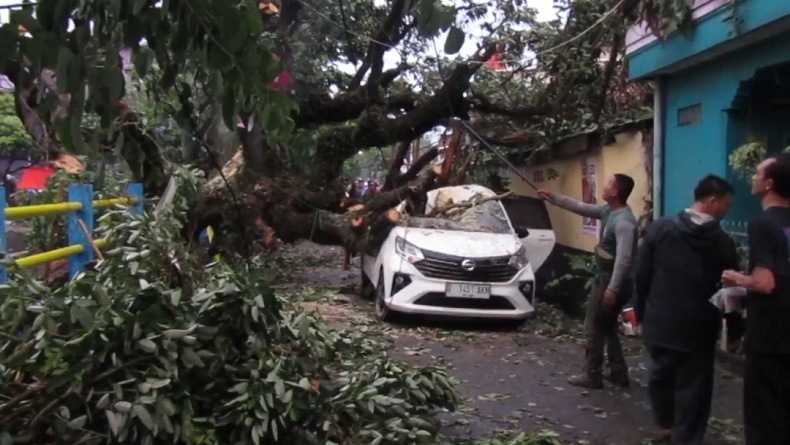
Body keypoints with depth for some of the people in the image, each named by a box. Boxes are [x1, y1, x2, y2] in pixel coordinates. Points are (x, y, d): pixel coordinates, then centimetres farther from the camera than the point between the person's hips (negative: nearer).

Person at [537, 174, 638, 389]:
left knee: (594, 329, 0)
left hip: (611, 281, -10)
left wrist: (612, 289, -28)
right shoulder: (608, 211, 6)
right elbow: (580, 207, 16)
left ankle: (592, 376, 10)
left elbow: (623, 258, -27)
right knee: (608, 327, 18)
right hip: (605, 278, 10)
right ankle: (618, 372, 25)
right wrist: (553, 198, 13)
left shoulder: (624, 222, -24)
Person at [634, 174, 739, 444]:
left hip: (659, 321, 3)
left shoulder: (660, 227, -5)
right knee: (693, 386, 9)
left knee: (661, 374, 21)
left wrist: (641, 310, 10)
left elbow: (641, 274, -2)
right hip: (698, 327, -3)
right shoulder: (722, 241, -9)